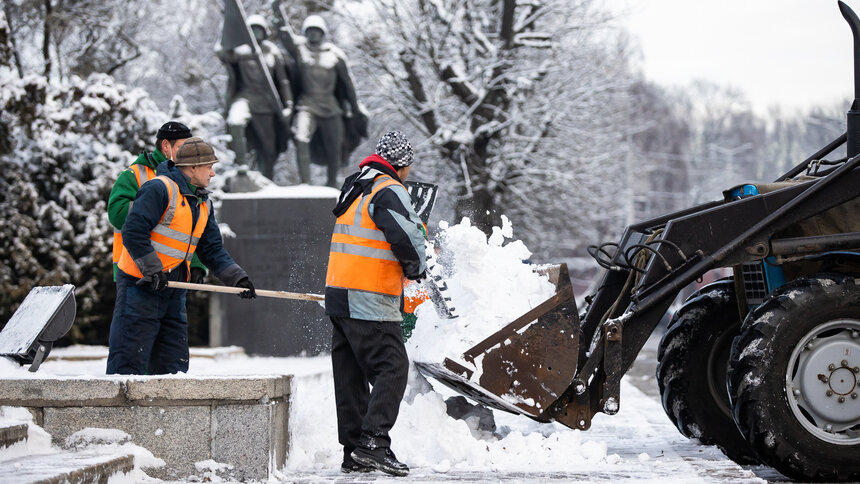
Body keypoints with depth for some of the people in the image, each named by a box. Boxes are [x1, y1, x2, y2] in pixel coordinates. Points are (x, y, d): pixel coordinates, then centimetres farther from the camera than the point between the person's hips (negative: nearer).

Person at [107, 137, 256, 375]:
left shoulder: (203, 203, 14)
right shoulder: (159, 189, -14)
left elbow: (212, 250, 14)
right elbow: (133, 232, -20)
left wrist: (237, 278, 1)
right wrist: (153, 271, -23)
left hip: (173, 289, 9)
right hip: (140, 285, -9)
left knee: (174, 364, 10)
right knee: (130, 357, -9)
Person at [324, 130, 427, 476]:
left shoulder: (355, 188, 18)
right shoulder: (389, 191, -12)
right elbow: (408, 238, -23)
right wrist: (417, 268, -3)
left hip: (339, 293, 9)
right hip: (370, 302, -9)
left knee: (351, 374, 10)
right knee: (392, 368, -9)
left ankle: (354, 452, 12)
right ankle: (373, 442, -20)